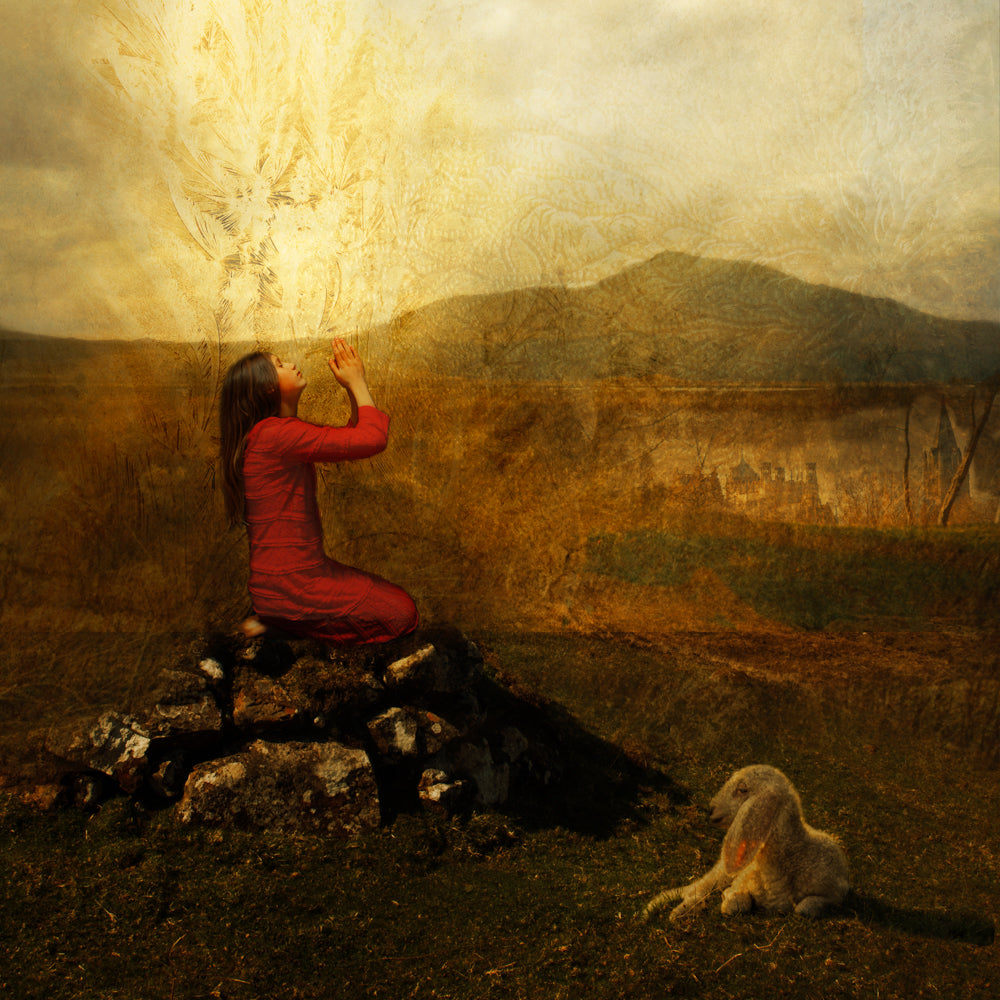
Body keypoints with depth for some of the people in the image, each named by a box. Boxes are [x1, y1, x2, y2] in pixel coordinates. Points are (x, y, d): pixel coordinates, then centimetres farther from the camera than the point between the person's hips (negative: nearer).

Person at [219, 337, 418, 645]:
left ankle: (277, 616, 11)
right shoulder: (273, 434, -19)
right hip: (289, 584, -10)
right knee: (401, 614, -3)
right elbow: (372, 439, -21)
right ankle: (279, 620, -1)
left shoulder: (281, 434, 13)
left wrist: (353, 388, 8)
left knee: (398, 599, 16)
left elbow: (352, 438, 20)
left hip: (303, 570, 10)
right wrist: (357, 382, -7)